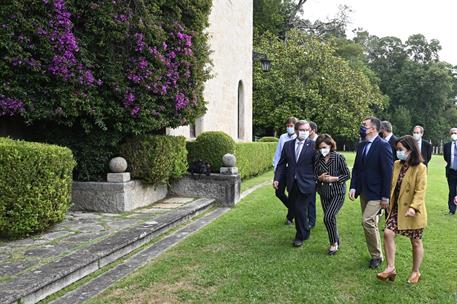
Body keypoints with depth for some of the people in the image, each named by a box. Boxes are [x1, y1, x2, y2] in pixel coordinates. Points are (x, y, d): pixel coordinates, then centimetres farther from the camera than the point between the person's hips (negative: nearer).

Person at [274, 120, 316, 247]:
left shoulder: (313, 145, -5)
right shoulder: (288, 145, 7)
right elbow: (282, 164, 7)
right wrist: (277, 178, -3)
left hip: (306, 184, -4)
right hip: (292, 184, 4)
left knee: (300, 209, -7)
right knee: (295, 210, 12)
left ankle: (300, 236, 14)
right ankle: (305, 232, 34)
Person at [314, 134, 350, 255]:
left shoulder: (338, 157, -10)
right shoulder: (318, 160, 2)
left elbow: (347, 175, -6)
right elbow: (314, 175, 10)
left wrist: (333, 179, -18)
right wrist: (320, 178, -12)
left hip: (337, 193, -5)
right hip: (324, 194, 5)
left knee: (328, 217, -17)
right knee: (330, 218, 11)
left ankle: (334, 243, 2)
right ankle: (336, 241, 31)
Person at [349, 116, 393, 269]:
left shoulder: (383, 146, -13)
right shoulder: (361, 145, 8)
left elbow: (387, 172, -15)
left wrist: (385, 197, -16)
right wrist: (353, 187, 0)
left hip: (376, 193, -7)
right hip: (363, 192, 7)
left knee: (367, 221, -15)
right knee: (371, 223, 14)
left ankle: (376, 255, 4)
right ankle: (376, 254, 28)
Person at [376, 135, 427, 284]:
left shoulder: (420, 168, -15)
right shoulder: (397, 165, 4)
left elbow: (420, 191, -20)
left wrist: (413, 207, -31)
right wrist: (389, 202, 14)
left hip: (412, 212, -5)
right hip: (396, 208, 5)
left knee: (416, 242, 9)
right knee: (388, 233, -8)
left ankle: (415, 272, 27)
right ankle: (391, 268, 2)